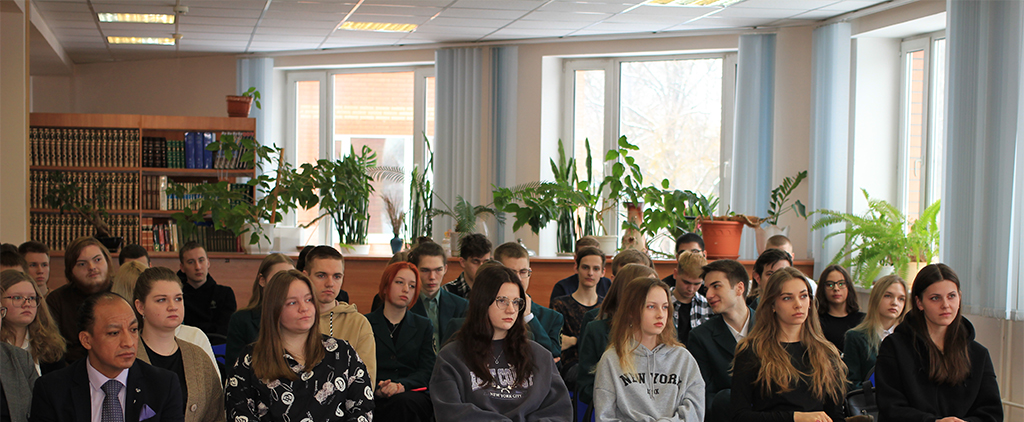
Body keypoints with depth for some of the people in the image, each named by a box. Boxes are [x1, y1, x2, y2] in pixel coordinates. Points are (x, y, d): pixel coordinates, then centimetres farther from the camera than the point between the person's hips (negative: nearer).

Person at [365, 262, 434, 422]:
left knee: (404, 402, -36)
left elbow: (426, 371, 7)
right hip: (376, 399, -2)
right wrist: (377, 390, -18)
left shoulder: (424, 326, 20)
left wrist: (402, 385, -15)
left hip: (414, 394, 2)